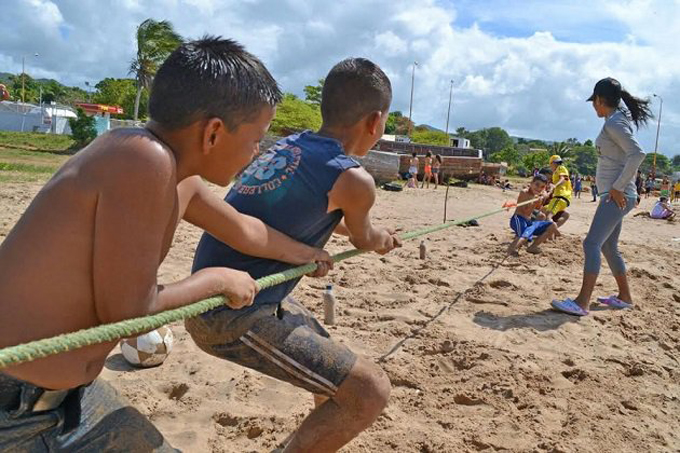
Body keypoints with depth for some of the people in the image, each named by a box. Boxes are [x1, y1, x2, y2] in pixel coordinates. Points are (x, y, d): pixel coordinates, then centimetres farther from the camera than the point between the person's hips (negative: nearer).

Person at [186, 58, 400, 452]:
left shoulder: (290, 145, 6)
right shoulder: (353, 179, -17)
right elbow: (365, 240, 6)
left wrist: (375, 235, 40)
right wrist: (385, 241, 29)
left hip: (212, 298, 9)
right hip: (233, 317, -9)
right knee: (371, 391, -7)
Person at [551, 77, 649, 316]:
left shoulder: (613, 123, -13)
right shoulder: (619, 120, 17)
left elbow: (637, 154, -24)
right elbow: (631, 156, 21)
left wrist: (618, 187, -21)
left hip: (617, 196, -10)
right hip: (615, 196, 10)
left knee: (592, 243, -16)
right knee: (608, 247, 17)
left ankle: (582, 303, -19)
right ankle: (624, 296, 28)